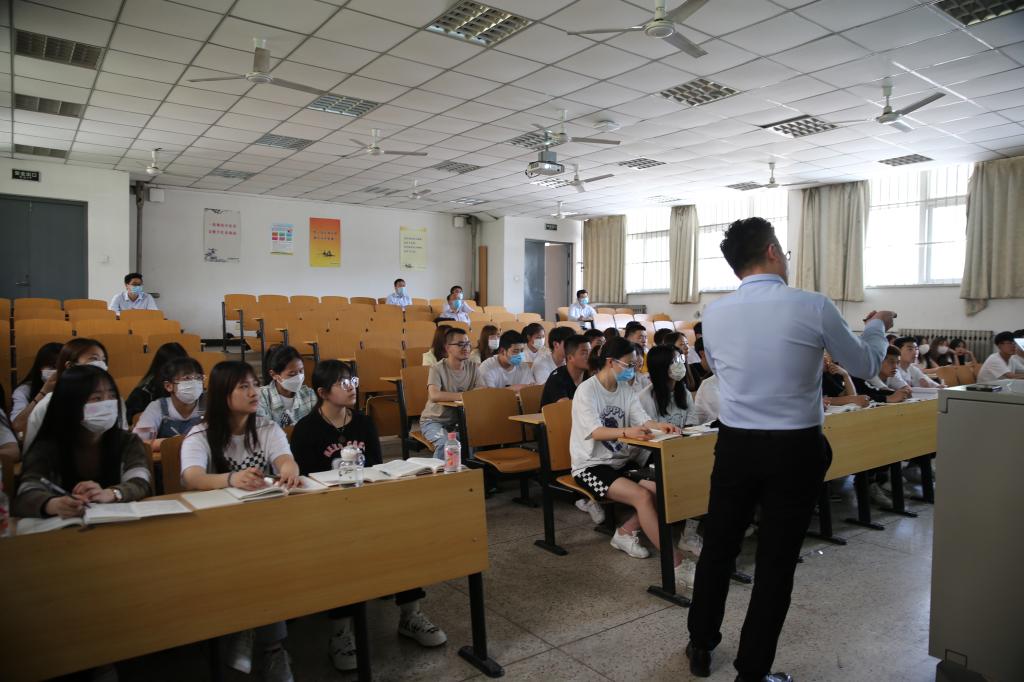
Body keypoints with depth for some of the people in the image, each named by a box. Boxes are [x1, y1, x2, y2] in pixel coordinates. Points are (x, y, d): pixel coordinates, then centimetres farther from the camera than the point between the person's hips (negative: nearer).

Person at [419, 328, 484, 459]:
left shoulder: (473, 367, 1)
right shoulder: (437, 369, -15)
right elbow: (434, 395, -33)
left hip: (459, 419, 5)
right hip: (434, 420, -5)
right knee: (445, 443, -31)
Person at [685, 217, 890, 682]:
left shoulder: (713, 313, -5)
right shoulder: (813, 307, -12)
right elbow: (865, 366, 3)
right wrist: (877, 325, 25)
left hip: (735, 445, 2)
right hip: (795, 450, -2)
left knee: (718, 547, 17)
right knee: (776, 561, 9)